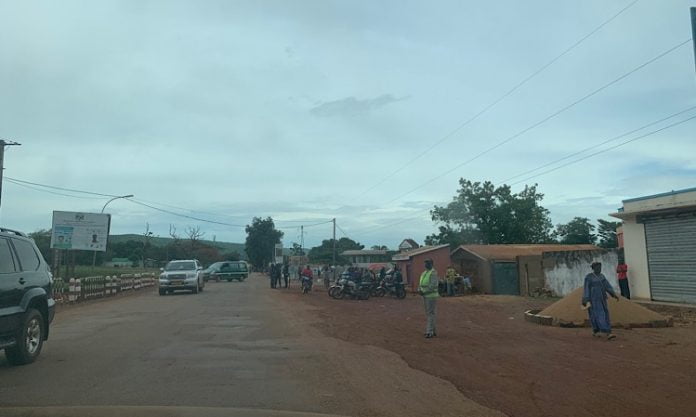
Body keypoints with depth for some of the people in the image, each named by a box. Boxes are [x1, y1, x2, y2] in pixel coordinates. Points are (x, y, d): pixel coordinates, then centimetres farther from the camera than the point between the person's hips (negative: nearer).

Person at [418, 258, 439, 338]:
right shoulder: (424, 273, 15)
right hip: (425, 296, 9)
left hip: (431, 296, -9)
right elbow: (420, 284, 16)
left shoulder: (433, 273, -13)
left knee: (430, 314, -7)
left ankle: (430, 332, -5)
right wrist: (419, 290, -4)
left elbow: (433, 285, -22)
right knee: (429, 313, 12)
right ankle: (434, 331, 20)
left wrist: (423, 291, -20)